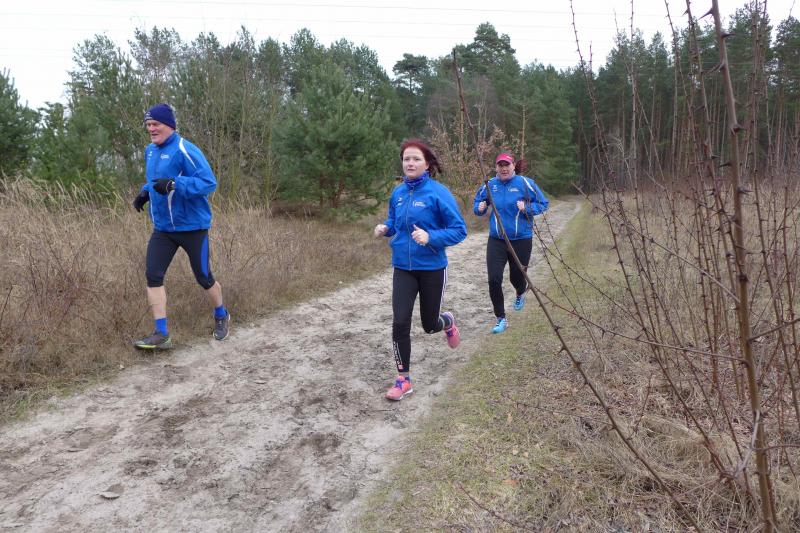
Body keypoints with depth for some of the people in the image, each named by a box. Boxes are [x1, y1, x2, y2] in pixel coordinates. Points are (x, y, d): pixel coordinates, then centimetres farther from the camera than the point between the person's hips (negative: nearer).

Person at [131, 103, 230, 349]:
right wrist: (145, 192, 4)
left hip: (192, 226, -7)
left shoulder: (184, 150, -17)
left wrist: (173, 184, -32)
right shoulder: (150, 151, 9)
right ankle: (161, 334, 1)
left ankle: (222, 317, 33)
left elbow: (209, 182, -23)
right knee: (153, 276, -4)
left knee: (203, 277, 7)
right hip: (162, 228, 7)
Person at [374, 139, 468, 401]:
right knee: (400, 322, -8)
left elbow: (459, 230, -13)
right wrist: (385, 228, -5)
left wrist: (430, 237, -28)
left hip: (432, 269, -3)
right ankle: (403, 379, 7)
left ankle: (448, 322, 51)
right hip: (403, 268, 3)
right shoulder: (398, 192, 1)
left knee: (430, 325, 13)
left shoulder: (438, 192, -14)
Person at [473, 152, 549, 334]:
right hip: (496, 240, 2)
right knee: (494, 280, -9)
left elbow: (543, 204, -2)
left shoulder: (525, 183, -9)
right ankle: (501, 319, 7)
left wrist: (527, 208, -20)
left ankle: (520, 294, 52)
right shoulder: (489, 185, -1)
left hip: (521, 240, -2)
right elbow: (477, 202, 15)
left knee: (517, 277, 13)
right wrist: (480, 208, -8)